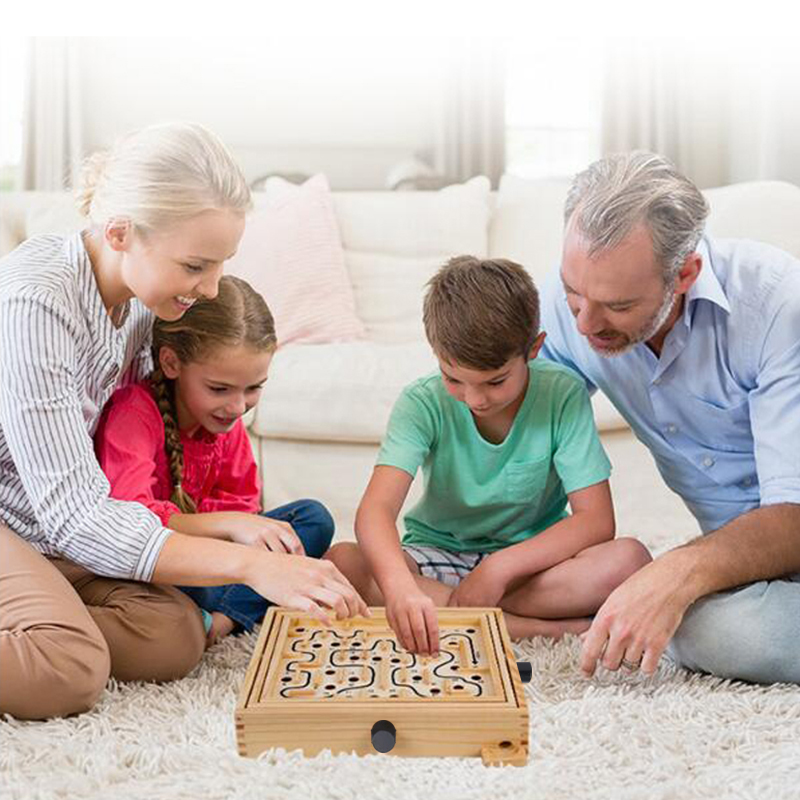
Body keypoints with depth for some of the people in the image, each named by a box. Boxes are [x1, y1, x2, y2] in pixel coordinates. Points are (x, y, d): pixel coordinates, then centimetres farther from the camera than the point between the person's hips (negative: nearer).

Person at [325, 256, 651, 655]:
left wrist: (502, 566, -30)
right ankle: (542, 628, -26)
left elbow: (596, 519, -18)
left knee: (629, 558, -29)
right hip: (439, 556, 1)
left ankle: (447, 607, -23)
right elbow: (375, 510, -30)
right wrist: (400, 586, -51)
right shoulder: (423, 403, -16)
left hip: (530, 556, 0)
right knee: (340, 563, -29)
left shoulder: (562, 396, -15)